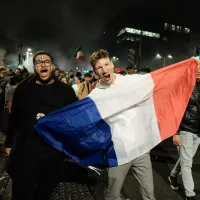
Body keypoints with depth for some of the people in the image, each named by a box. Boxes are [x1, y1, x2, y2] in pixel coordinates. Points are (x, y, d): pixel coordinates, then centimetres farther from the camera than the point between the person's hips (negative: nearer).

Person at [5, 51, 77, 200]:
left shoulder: (66, 91, -2)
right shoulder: (23, 88, 2)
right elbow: (14, 118, 8)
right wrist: (9, 143, 12)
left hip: (55, 153, 0)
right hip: (24, 151, 1)